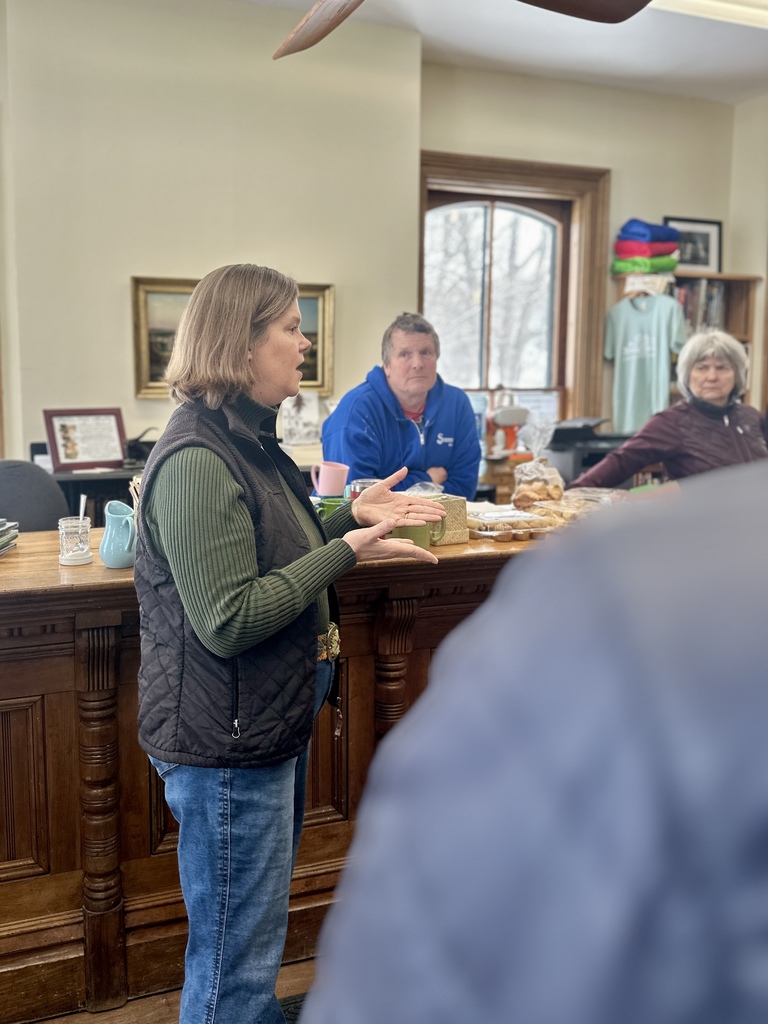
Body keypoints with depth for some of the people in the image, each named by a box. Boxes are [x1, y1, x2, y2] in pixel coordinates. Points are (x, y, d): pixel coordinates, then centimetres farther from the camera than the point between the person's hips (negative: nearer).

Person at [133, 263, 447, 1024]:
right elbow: (228, 620, -26)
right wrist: (349, 548, -22)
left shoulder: (248, 440, 9)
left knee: (256, 936, 28)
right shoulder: (197, 462, -23)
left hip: (271, 723, 10)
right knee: (235, 962, 8)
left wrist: (351, 517, 3)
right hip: (227, 743, -10)